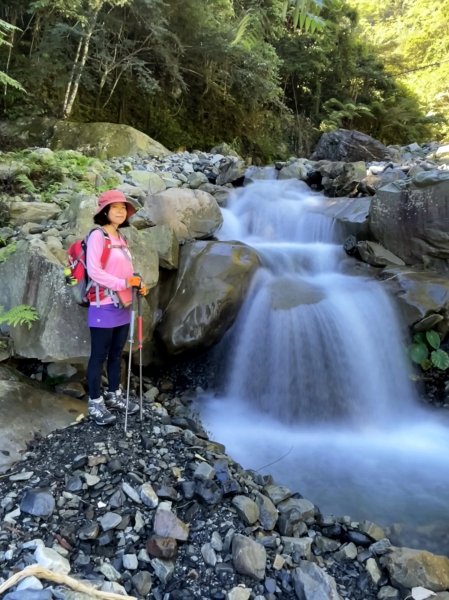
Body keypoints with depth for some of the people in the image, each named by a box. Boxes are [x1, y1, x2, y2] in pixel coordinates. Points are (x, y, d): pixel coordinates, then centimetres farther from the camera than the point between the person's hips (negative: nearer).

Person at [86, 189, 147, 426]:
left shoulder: (120, 237, 13)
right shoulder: (97, 235, -10)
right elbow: (94, 271, -19)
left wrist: (138, 284, 1)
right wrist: (124, 283, -21)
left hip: (123, 305, 8)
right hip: (104, 306, -8)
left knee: (116, 353, 16)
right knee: (99, 356, 2)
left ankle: (113, 396, 29)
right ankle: (95, 403, 13)